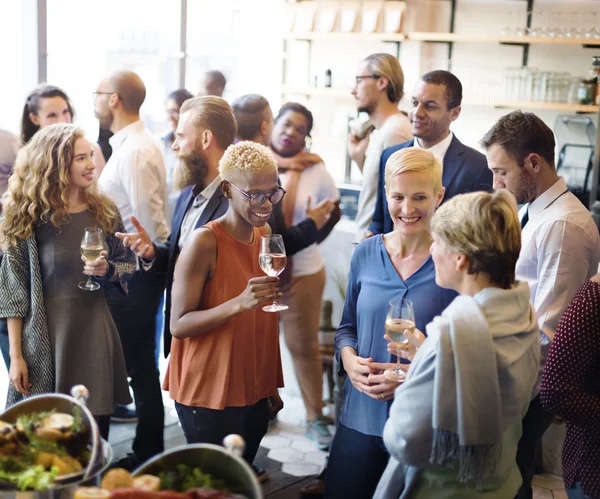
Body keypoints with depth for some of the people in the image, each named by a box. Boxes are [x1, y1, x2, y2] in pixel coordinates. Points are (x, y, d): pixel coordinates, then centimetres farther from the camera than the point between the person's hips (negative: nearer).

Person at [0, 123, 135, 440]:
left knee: (95, 437, 8)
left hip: (95, 331, 3)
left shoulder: (104, 213, 4)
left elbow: (129, 266, 13)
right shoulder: (28, 217, -6)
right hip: (45, 336, -3)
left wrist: (106, 270, -10)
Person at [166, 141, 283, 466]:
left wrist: (272, 386, 16)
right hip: (208, 394, -6)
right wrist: (240, 303, -31)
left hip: (253, 391, 7)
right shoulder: (204, 242, -18)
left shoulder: (266, 235, 5)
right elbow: (178, 325, -19)